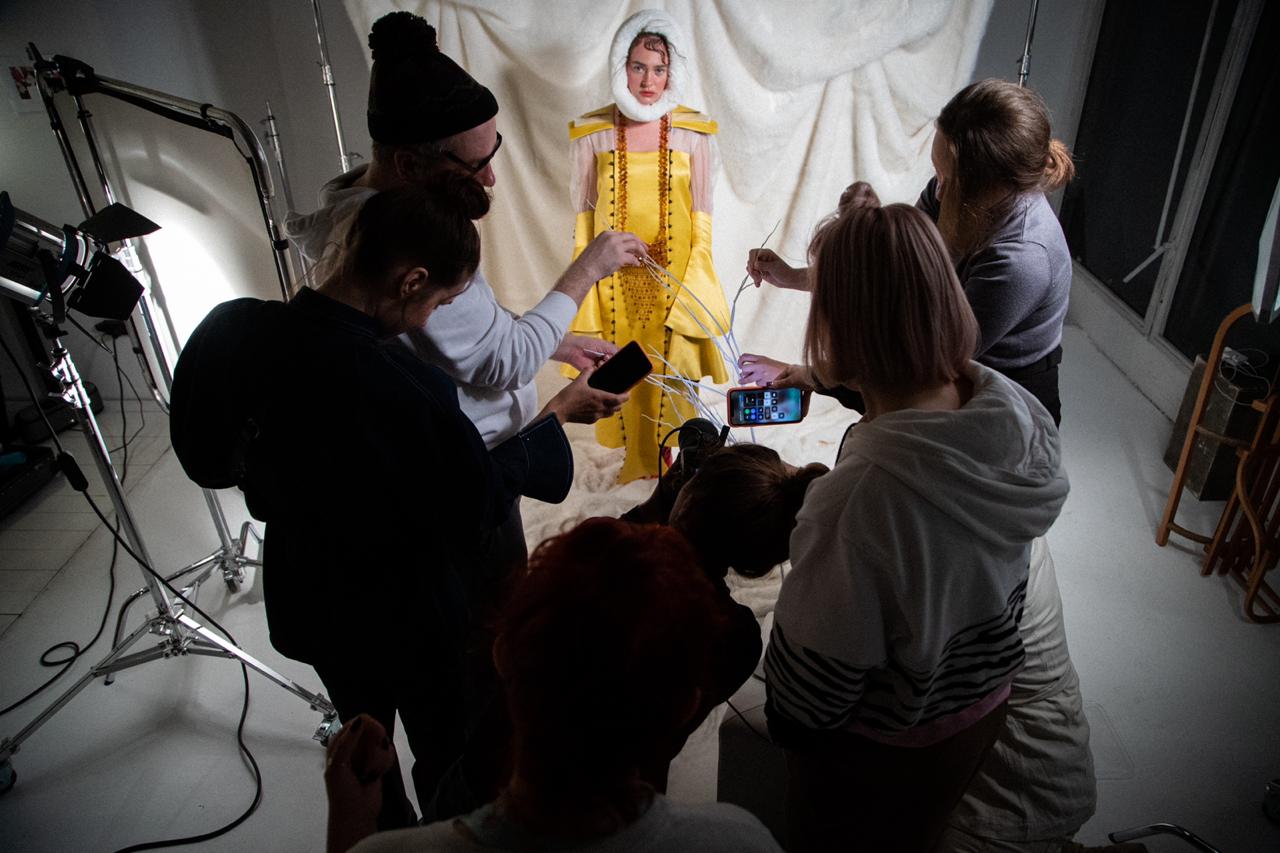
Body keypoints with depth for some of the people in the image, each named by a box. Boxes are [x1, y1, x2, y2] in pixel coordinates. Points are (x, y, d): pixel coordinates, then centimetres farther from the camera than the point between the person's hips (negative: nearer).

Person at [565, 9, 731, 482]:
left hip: (674, 277, 0)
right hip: (615, 279, 0)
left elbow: (703, 215, 0)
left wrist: (695, 285, -5)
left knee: (673, 370, 5)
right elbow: (583, 214, 2)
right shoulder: (592, 133, -2)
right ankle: (637, 460, 27)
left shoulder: (694, 133, -1)